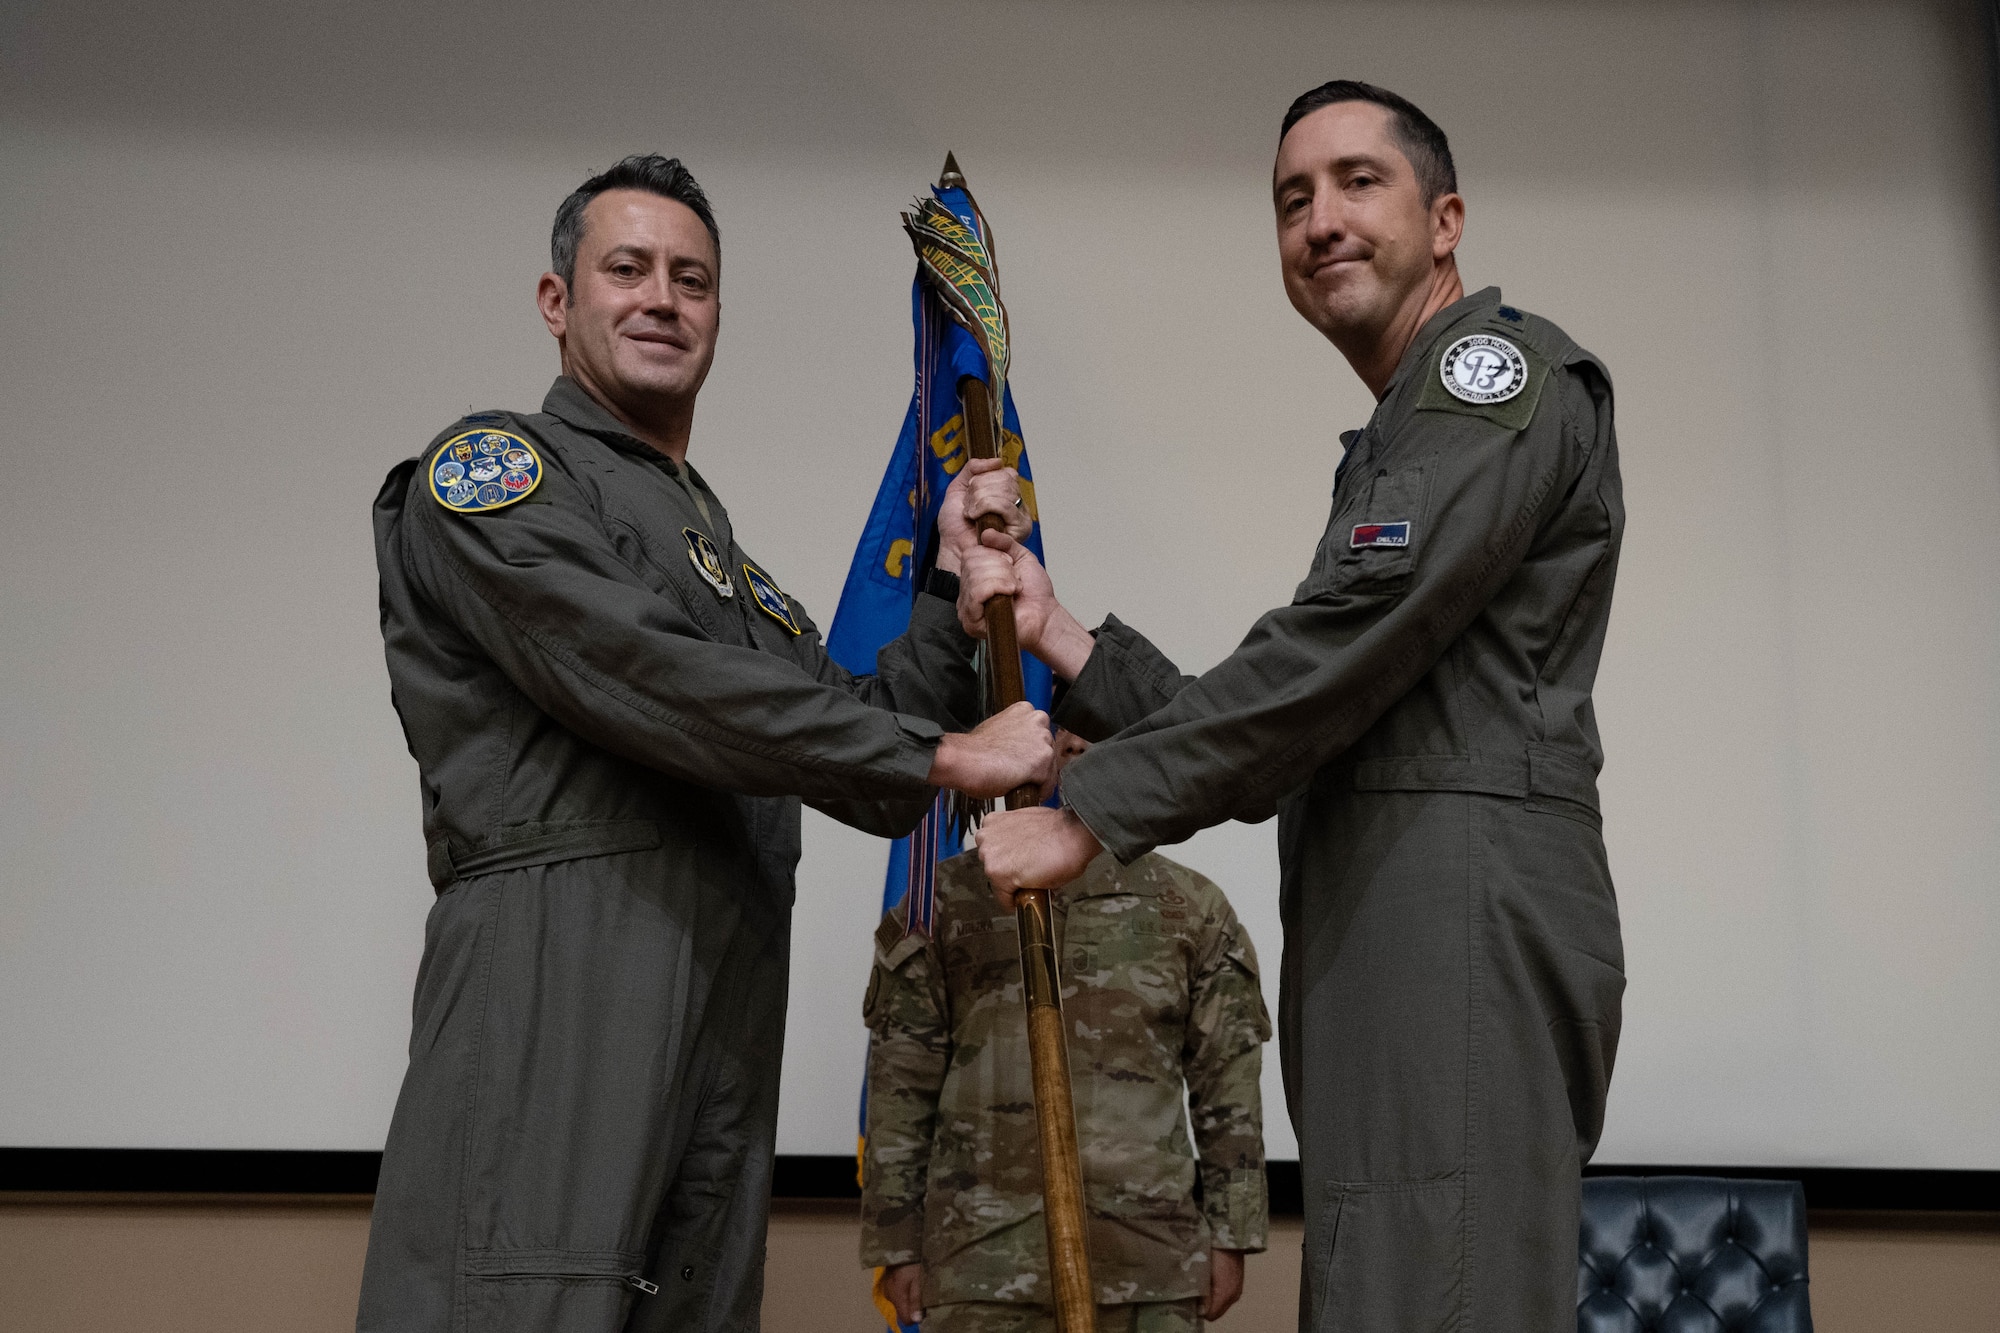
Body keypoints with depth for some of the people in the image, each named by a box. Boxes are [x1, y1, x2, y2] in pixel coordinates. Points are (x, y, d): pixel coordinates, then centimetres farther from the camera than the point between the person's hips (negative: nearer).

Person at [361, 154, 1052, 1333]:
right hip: (560, 987, -7)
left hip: (733, 1021, 7)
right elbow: (657, 687, -12)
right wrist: (946, 755, -9)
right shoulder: (486, 473, 3)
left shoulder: (726, 558, 27)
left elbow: (864, 782, 22)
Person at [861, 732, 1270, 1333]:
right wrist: (896, 1246, 2)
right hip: (985, 1258, 0)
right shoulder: (946, 901, 7)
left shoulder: (1193, 907, 9)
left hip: (1149, 1256, 1)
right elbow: (900, 1084, 6)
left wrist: (1230, 1238, 3)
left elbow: (1227, 1085, 8)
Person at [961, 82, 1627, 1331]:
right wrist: (1058, 636, 13)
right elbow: (1293, 751, 20)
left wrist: (1091, 811, -9)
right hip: (1396, 941, 10)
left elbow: (1340, 650, -14)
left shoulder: (1505, 364, 1)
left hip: (1462, 915, -10)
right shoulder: (1396, 448, 29)